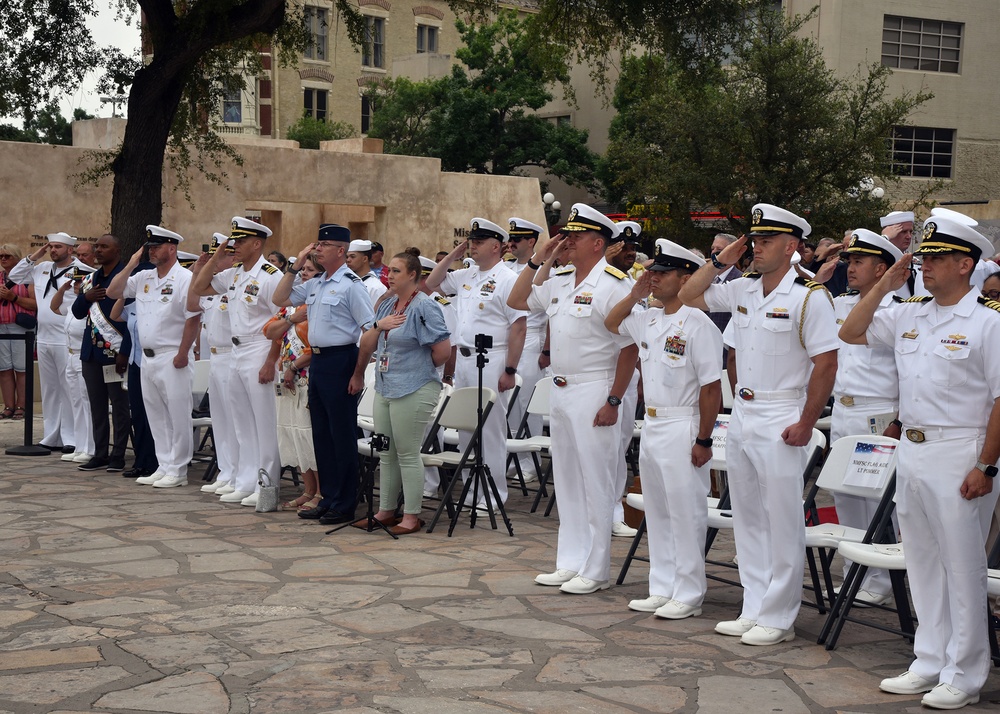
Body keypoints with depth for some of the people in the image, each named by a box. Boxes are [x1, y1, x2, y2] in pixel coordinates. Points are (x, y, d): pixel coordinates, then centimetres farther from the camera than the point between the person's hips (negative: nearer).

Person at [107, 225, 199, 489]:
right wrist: (131, 265, 4)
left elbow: (193, 319, -14)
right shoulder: (143, 278, 12)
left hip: (172, 358, -8)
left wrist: (182, 354, -17)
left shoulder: (185, 278, -10)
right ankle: (163, 467, 20)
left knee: (177, 416, -3)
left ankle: (177, 471, 2)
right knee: (156, 416, 12)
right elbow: (112, 292, 12)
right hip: (148, 358, 8)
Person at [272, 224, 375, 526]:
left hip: (340, 361, -8)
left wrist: (359, 374, -18)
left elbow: (370, 331, -15)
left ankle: (345, 505, 7)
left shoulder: (351, 285, -11)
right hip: (317, 361, 8)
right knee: (321, 433, 13)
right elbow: (280, 299, 19)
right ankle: (328, 499, 22)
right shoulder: (314, 284, 13)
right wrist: (296, 266, 9)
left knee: (342, 434, -1)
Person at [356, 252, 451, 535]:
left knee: (408, 454, -2)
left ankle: (412, 517, 6)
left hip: (413, 391, -9)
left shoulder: (424, 306, -13)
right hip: (385, 389, 9)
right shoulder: (387, 304, 12)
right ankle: (385, 511, 24)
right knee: (386, 454, 14)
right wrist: (378, 325, -6)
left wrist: (420, 367, -2)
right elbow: (366, 346, 12)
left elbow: (443, 351, -18)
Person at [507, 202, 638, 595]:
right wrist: (537, 260, 8)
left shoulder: (612, 284, -13)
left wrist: (613, 401, -18)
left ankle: (594, 570, 6)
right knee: (566, 481, 14)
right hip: (561, 390, 9)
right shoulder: (559, 281, 11)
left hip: (594, 393, -8)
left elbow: (630, 348, -15)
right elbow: (516, 301, 20)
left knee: (595, 483, -2)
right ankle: (570, 562, 23)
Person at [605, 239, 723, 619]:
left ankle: (688, 595, 8)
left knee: (686, 512, -1)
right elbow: (611, 323, 28)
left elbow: (711, 388, -16)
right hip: (651, 426, 9)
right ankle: (662, 589, 24)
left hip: (682, 428, -8)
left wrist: (703, 440, -16)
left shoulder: (698, 324, -15)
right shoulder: (647, 320, 9)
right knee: (656, 511, 14)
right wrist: (635, 294, 11)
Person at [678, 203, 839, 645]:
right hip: (742, 416, 7)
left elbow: (826, 364, -13)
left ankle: (778, 618, 6)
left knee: (782, 523, -1)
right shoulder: (742, 290, 8)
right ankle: (753, 609, 21)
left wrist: (807, 422, -15)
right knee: (747, 519, 12)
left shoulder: (809, 297, -11)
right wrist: (721, 261, 6)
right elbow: (688, 296, 18)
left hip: (781, 421, -7)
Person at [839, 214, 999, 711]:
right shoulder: (909, 315, 10)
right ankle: (928, 665, 24)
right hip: (911, 449, 7)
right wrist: (885, 286, 7)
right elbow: (850, 333, 16)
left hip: (959, 455, -7)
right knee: (922, 562, 13)